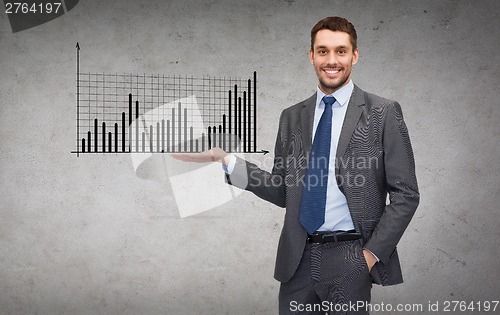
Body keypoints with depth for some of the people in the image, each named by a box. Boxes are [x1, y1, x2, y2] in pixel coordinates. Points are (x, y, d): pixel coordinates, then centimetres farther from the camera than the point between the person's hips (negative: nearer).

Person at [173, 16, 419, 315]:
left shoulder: (383, 113, -2)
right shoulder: (292, 117, 9)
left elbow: (405, 193, -2)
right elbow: (283, 192, 9)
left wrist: (373, 252, -9)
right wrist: (226, 161, 1)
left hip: (350, 259, -3)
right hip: (298, 258, 3)